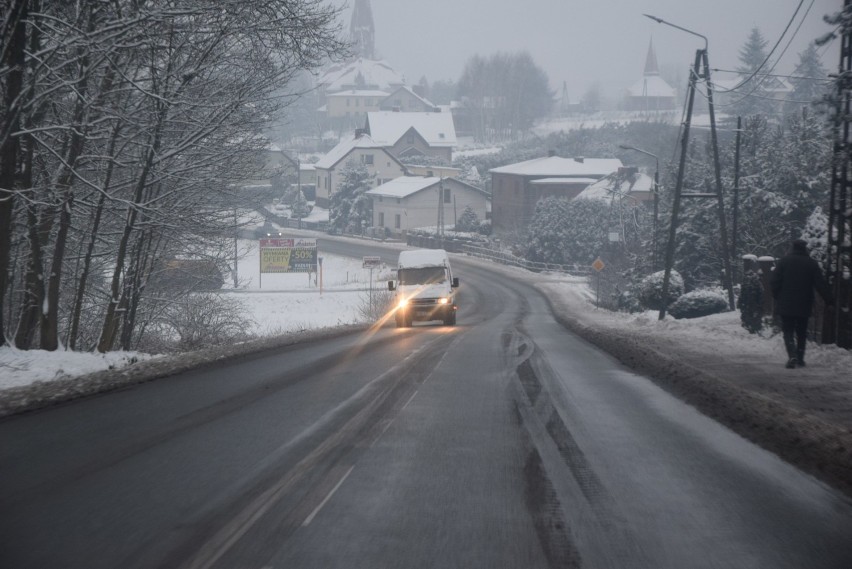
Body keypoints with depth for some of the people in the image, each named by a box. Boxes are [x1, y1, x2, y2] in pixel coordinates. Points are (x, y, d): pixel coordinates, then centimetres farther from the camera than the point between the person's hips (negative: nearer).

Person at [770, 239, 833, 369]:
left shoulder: (784, 261, -3)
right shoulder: (812, 264, 0)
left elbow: (775, 282, -3)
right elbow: (821, 284, -1)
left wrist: (777, 298, 10)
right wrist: (829, 300, 4)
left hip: (785, 305, -2)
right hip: (804, 306, 2)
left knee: (788, 331, -1)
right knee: (801, 332, 15)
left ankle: (792, 356, -21)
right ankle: (800, 359, 17)